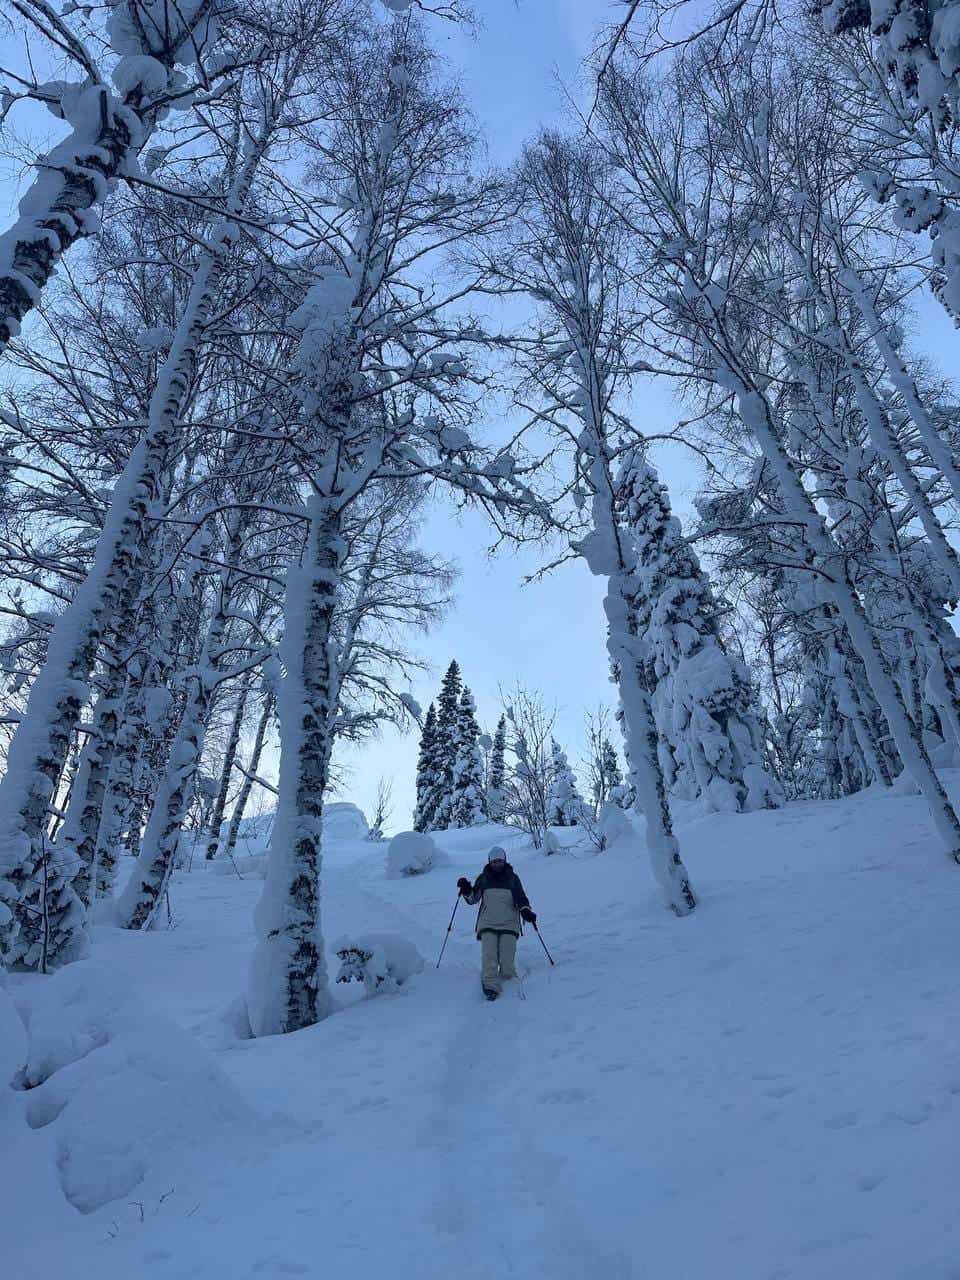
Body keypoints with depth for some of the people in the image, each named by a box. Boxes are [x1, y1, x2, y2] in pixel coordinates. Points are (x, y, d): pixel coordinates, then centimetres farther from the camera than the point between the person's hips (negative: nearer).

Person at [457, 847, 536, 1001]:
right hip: (487, 924, 1)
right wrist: (466, 890, -6)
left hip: (509, 924, 0)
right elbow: (473, 899, 13)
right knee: (488, 956, -15)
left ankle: (508, 981, 18)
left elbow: (521, 899, 8)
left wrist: (526, 911, -11)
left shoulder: (513, 878, 7)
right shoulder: (483, 878, 8)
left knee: (507, 958, -6)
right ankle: (491, 986, -16)